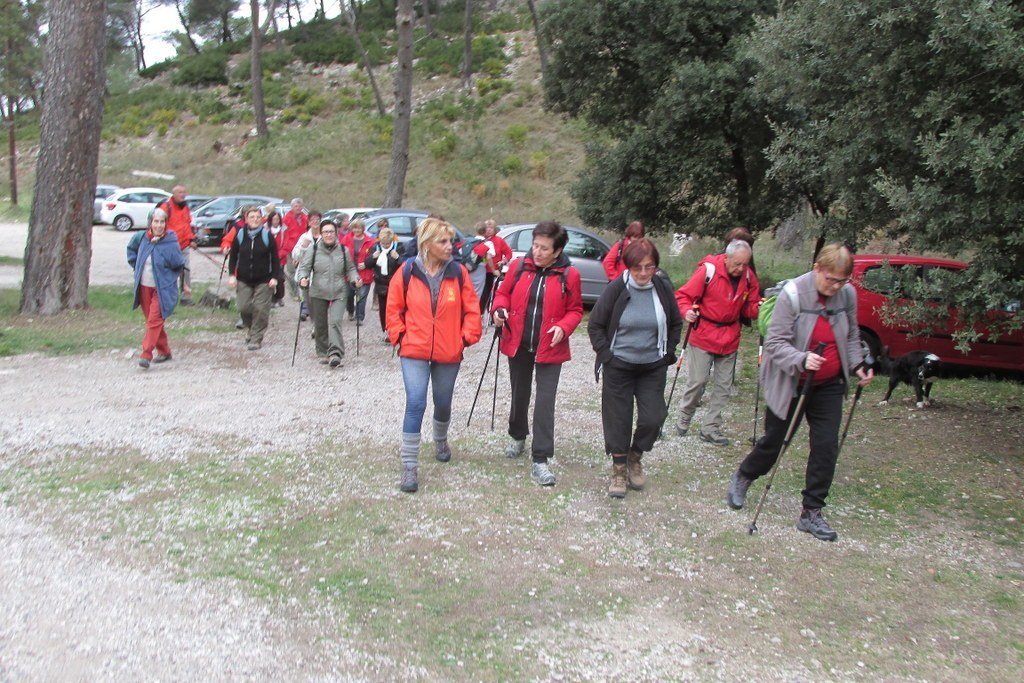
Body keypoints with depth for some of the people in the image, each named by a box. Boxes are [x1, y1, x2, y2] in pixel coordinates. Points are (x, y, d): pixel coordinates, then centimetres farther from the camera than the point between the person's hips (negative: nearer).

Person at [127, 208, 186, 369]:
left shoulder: (171, 243, -14)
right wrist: (136, 264, 15)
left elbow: (179, 265, -9)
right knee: (151, 320, 13)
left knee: (154, 320, -13)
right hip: (144, 287, 6)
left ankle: (146, 354, -13)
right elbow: (131, 247, 23)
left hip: (162, 289, -6)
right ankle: (164, 351, 27)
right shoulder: (141, 237, 0)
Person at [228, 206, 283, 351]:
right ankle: (250, 328, 27)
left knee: (261, 309, -4)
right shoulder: (240, 235, 1)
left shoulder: (267, 235, -4)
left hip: (264, 280, -2)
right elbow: (233, 257, 8)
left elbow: (275, 258, -1)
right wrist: (232, 275, -1)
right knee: (243, 307, -2)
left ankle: (256, 339, 6)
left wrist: (275, 277, -7)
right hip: (244, 279, 2)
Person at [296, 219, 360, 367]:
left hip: (338, 294, -1)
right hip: (318, 293, 1)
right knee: (320, 325, 10)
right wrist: (303, 278, -17)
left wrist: (355, 279, -3)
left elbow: (350, 269, 15)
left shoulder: (343, 250, 5)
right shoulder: (313, 250, 0)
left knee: (335, 321, -18)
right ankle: (322, 352, 26)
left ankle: (335, 353, -22)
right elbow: (304, 267, 3)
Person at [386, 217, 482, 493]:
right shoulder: (408, 271, -6)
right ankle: (410, 465, -4)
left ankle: (441, 441, 47)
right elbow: (394, 308, 4)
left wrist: (467, 337, -5)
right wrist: (400, 335, -4)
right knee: (415, 403, -11)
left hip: (449, 353, 2)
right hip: (414, 351, -2)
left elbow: (471, 309, 3)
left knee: (443, 404, 16)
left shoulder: (458, 272, -4)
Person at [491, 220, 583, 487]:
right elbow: (503, 293, 8)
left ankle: (540, 461, -2)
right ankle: (518, 437, 45)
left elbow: (575, 310, 0)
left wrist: (564, 327, -19)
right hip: (518, 345, 3)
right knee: (519, 394, 20)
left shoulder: (569, 275, -9)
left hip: (550, 348, -3)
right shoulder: (518, 266, -4)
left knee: (545, 402, -6)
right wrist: (499, 309, -13)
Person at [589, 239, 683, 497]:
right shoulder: (616, 289, -13)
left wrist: (668, 353, 3)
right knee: (618, 418, 5)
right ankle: (619, 469, 23)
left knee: (653, 418, -1)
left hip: (653, 367, 2)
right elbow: (595, 325, -2)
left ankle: (635, 457, 27)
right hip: (618, 367, -2)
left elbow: (676, 324, 10)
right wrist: (606, 354, -8)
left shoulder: (664, 288, -6)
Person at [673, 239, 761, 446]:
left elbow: (749, 308, 7)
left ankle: (710, 429, 20)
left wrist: (759, 307, -14)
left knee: (723, 386, 9)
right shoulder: (708, 270, -16)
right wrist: (687, 311, -30)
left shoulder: (748, 277, -1)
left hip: (730, 339, 5)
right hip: (703, 336, -5)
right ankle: (684, 419, 23)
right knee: (697, 381, -1)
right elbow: (683, 295, -12)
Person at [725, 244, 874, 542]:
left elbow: (851, 336, 12)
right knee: (773, 442, 10)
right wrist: (801, 359, -37)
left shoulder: (847, 294, -4)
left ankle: (811, 513, 10)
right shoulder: (793, 294, -20)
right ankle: (742, 477, 39)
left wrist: (857, 365, -2)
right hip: (789, 383, -4)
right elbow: (775, 343, -21)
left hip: (829, 385, 4)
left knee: (826, 446, -2)